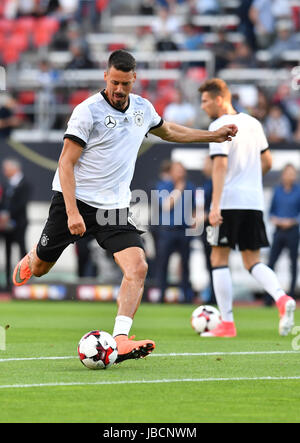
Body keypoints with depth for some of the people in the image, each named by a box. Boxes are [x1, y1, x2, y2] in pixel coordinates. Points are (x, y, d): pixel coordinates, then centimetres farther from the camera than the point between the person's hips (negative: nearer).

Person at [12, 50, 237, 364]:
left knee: (137, 268, -18)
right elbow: (66, 163, -15)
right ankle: (29, 261, 49)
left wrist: (213, 136, 27)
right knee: (40, 268, 10)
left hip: (114, 208, 4)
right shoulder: (88, 111, -14)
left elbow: (167, 131, 29)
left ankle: (120, 340, -22)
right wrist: (73, 212, -24)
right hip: (74, 200, -4)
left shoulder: (142, 109, 5)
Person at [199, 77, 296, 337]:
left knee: (219, 259, 3)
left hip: (229, 201, -7)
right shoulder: (253, 123, 14)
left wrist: (215, 206, -24)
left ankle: (227, 323, 0)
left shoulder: (220, 126, -10)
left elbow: (220, 165, -20)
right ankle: (282, 299, -16)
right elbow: (267, 162, 19)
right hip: (254, 201, 7)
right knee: (253, 261, 11)